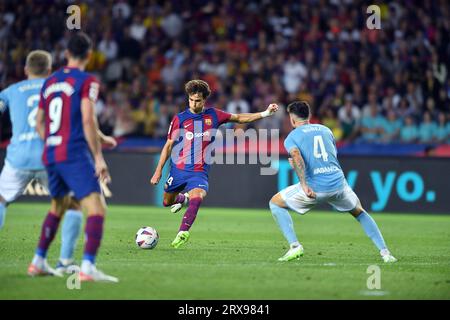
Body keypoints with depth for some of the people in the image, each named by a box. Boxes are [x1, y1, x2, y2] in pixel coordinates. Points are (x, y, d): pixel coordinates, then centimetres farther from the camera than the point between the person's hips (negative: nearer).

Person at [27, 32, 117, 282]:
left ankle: (38, 262, 29)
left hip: (50, 155, 8)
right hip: (75, 154, -7)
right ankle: (88, 267, -26)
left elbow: (39, 124, 19)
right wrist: (99, 158, -13)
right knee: (97, 208, -12)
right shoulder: (87, 81, -5)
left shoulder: (50, 82, 15)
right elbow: (88, 121, -15)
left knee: (58, 207, 25)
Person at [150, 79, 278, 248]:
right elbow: (168, 146, 4)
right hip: (178, 169, 1)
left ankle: (182, 232, -31)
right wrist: (158, 170, 1)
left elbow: (239, 118, 14)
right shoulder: (179, 119, -2)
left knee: (197, 197, -30)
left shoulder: (213, 115, 2)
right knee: (167, 202, 15)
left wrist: (265, 113, 7)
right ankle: (182, 198, 49)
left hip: (199, 171, -1)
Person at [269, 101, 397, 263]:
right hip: (338, 183, 4)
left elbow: (296, 156, -15)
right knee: (359, 212, 29)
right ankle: (384, 252, 18)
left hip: (314, 188, -4)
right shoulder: (325, 130, 20)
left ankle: (295, 246, 2)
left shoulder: (291, 137, 6)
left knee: (275, 203, 15)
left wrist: (304, 185, -25)